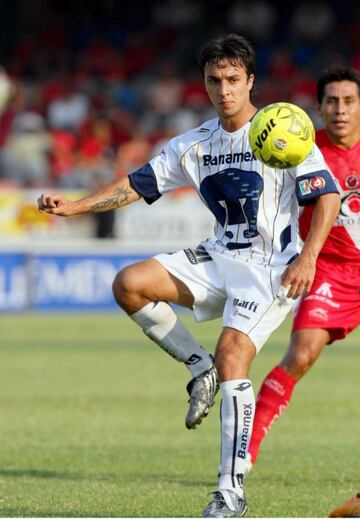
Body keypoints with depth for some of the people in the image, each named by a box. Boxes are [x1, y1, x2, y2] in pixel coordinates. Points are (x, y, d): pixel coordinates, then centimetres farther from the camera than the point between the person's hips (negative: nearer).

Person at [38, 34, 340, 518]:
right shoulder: (194, 145, 8)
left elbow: (327, 196, -10)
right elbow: (137, 184, 11)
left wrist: (307, 258, -23)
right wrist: (75, 206, -2)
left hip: (272, 267, -6)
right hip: (219, 258, 6)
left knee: (231, 357, -23)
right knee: (129, 284, -13)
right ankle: (200, 367, 0)